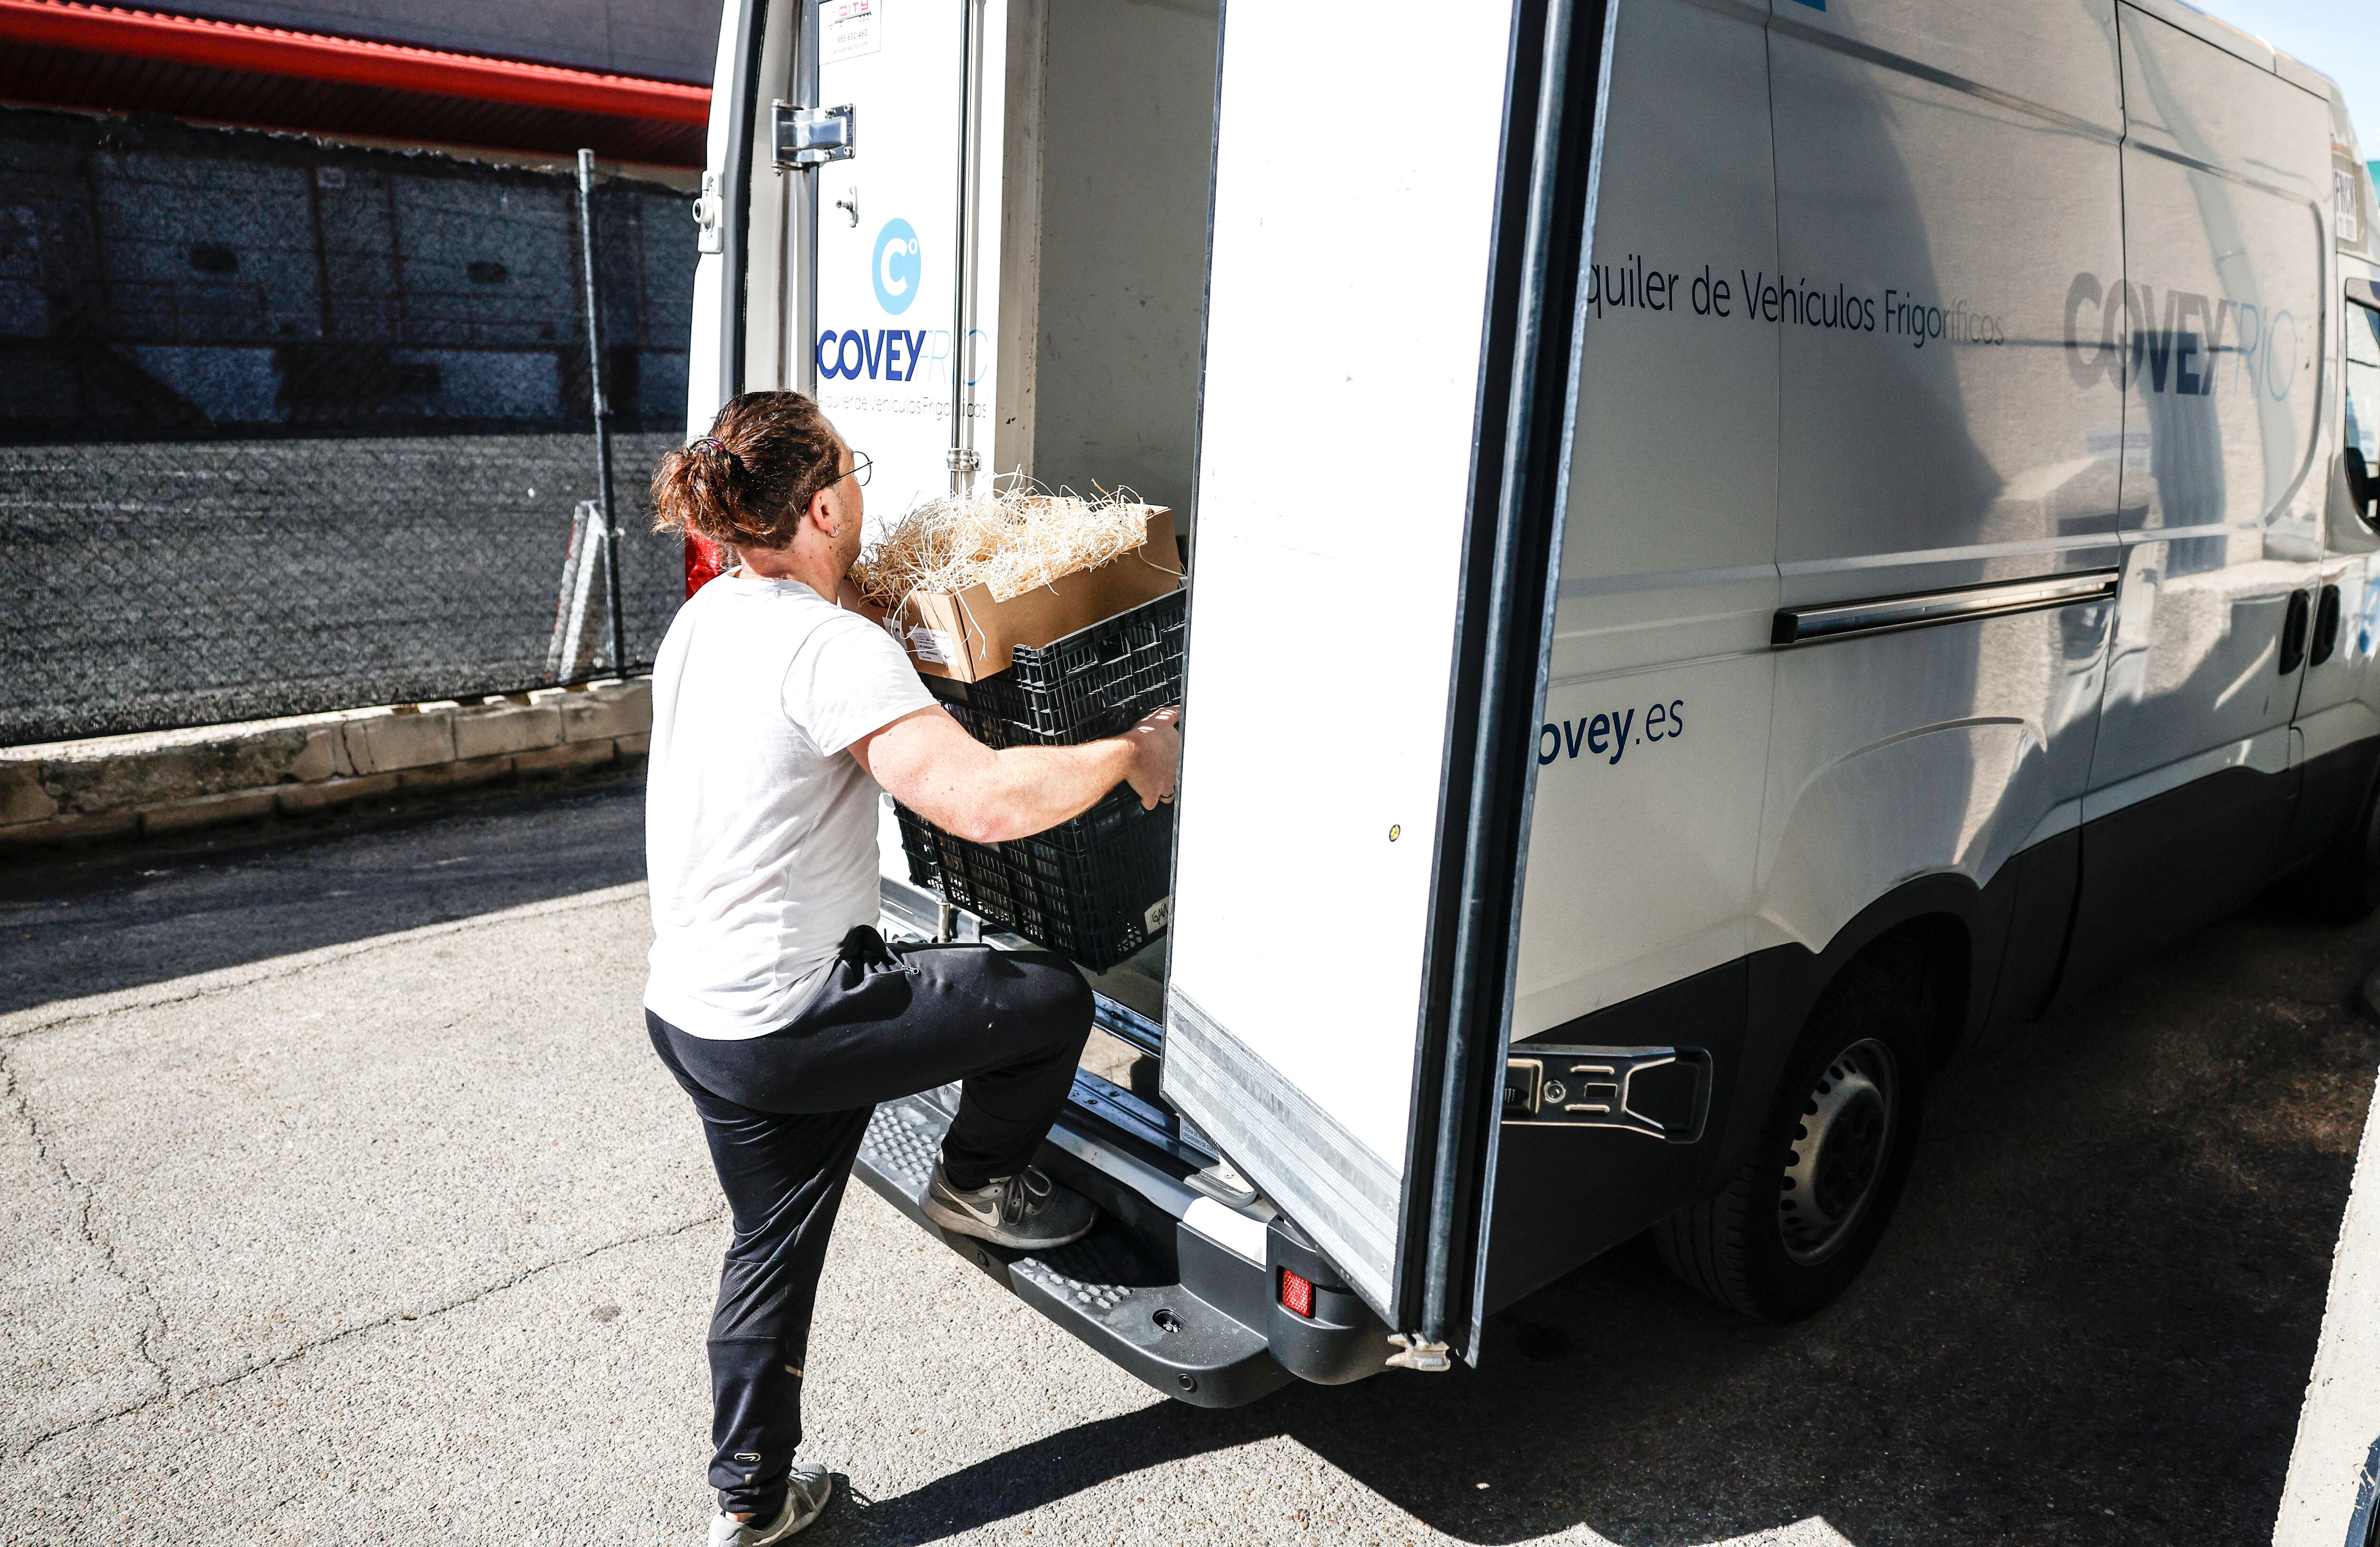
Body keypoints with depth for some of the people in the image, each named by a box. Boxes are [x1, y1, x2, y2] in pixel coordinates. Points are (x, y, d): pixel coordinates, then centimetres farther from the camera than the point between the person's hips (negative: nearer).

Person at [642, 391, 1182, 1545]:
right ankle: (978, 1182, 27)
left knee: (773, 1248, 24)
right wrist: (1131, 754, -19)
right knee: (1054, 998, 4)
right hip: (788, 1025, -10)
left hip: (691, 1008, 10)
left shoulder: (707, 617, 8)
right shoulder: (829, 644, -23)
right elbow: (986, 801, -34)